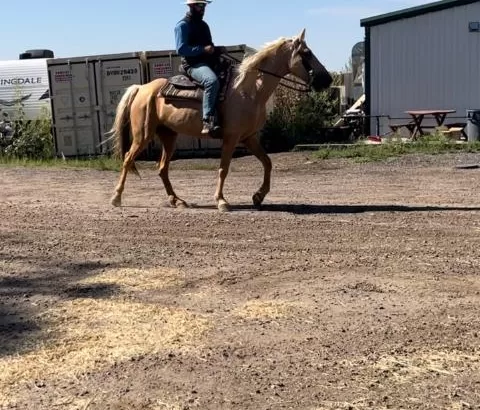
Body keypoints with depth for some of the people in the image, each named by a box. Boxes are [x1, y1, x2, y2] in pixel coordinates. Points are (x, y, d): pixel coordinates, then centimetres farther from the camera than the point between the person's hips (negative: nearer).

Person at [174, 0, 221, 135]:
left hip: (208, 63, 9)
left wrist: (215, 50, 9)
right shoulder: (183, 25, -4)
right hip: (193, 65, -9)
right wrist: (203, 49, -20)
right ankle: (208, 121, -41)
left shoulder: (204, 25, 22)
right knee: (212, 81, -37)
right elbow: (181, 49, -14)